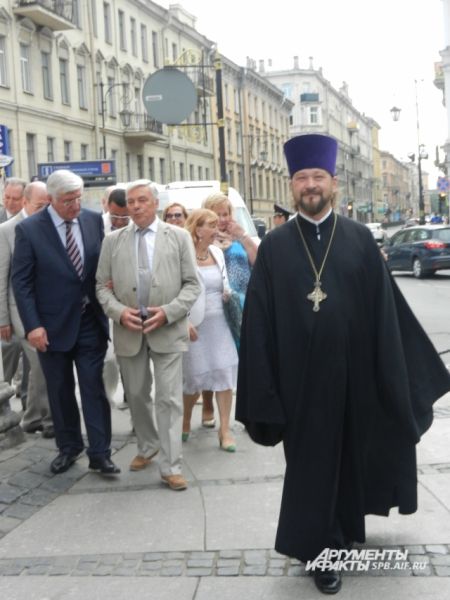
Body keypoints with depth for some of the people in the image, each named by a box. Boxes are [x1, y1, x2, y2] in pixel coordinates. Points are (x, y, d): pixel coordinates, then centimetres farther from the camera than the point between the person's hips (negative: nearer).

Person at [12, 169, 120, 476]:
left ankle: (100, 453, 10)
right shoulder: (29, 229, -8)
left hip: (90, 321, 1)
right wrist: (32, 325, -14)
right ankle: (68, 447, 28)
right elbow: (21, 281, -8)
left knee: (94, 387, 3)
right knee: (60, 390, 12)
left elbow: (105, 261, 11)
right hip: (53, 325, -1)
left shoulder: (94, 220, 0)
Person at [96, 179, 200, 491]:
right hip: (128, 330, 3)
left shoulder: (179, 237, 2)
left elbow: (192, 284, -1)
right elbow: (102, 286, 6)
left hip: (168, 330, -2)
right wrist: (119, 312, -12)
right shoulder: (113, 240, 6)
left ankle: (171, 467, 3)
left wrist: (167, 312, -14)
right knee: (136, 395, 15)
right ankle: (147, 447, 37)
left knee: (170, 399, -3)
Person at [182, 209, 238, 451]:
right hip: (194, 325, -5)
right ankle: (185, 422, 31)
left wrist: (228, 296, -1)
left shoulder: (217, 252, 7)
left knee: (225, 372, -1)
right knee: (194, 376, 5)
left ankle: (225, 429, 7)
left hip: (219, 323, 5)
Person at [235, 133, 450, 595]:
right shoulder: (274, 246, -1)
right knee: (311, 461, 8)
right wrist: (264, 385, -7)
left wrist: (392, 377, -4)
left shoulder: (360, 239, 1)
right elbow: (258, 319, -2)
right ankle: (321, 548, 23)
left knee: (350, 454, 17)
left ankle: (345, 523, 41)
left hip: (353, 373, 1)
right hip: (301, 376, -1)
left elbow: (384, 309, 0)